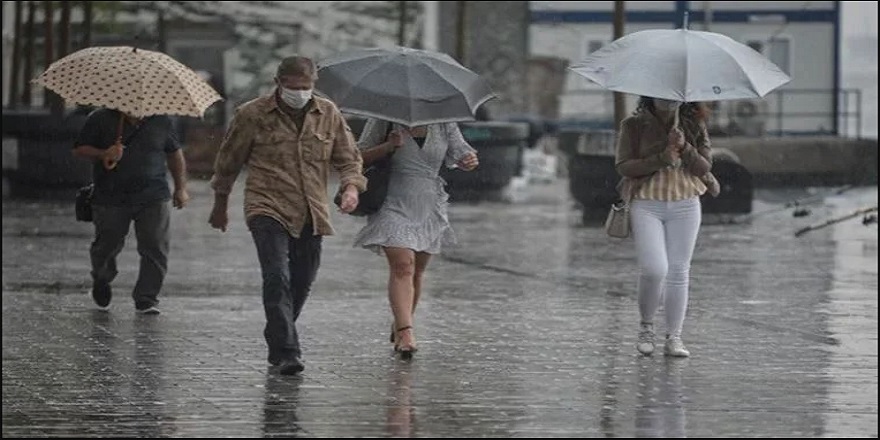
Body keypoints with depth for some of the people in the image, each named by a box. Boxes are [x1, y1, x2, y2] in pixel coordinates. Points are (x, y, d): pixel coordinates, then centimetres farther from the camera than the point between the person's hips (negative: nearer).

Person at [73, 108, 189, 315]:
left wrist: (180, 188, 14)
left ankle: (146, 299, 3)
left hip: (153, 199, 1)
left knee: (155, 250, -7)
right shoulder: (100, 119, -1)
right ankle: (101, 280, 39)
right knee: (107, 245, 7)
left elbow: (174, 153, 18)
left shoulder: (161, 121, 7)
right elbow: (79, 149, 1)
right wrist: (102, 155, -18)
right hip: (111, 200, -1)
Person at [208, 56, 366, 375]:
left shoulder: (328, 115, 7)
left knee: (301, 283, 10)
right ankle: (287, 351, -23)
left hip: (311, 215, 4)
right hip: (268, 210, -4)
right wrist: (220, 205, 18)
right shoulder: (252, 115, -2)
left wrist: (351, 186, -9)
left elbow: (348, 158, 13)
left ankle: (277, 343, 31)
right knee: (277, 278, -19)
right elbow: (228, 161, 10)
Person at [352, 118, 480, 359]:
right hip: (394, 204, -4)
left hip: (428, 207, 4)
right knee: (402, 266, -18)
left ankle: (399, 325, 31)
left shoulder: (444, 124, 4)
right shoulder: (384, 121, -3)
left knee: (417, 271, 11)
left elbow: (460, 153, 3)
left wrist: (470, 159, -21)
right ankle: (404, 332, -26)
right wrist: (389, 146, -19)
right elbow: (360, 156, -1)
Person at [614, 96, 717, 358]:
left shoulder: (694, 127, 7)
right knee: (654, 269, -15)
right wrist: (661, 159, -18)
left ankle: (674, 338, 7)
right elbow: (623, 166, -8)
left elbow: (705, 167, 0)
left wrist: (684, 148, -17)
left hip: (685, 207, 3)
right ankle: (646, 327, 8)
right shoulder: (634, 126, 1)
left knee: (679, 272, 1)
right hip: (647, 206, -3)